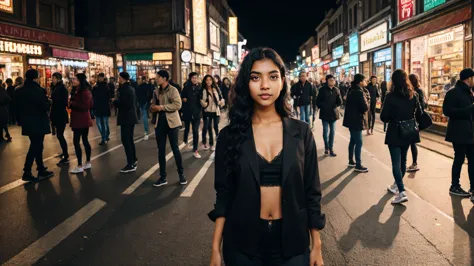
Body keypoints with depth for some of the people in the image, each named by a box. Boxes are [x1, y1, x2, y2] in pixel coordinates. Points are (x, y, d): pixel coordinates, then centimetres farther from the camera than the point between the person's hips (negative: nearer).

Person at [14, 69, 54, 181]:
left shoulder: (19, 90, 7)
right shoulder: (38, 90, -17)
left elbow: (16, 107, 13)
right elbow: (45, 106, -20)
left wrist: (20, 120, 21)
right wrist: (49, 102, 1)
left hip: (27, 122, 8)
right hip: (38, 123, -8)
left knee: (36, 146, 16)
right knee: (35, 147, 0)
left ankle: (41, 170, 22)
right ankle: (27, 173, 0)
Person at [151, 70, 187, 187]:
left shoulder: (173, 90, -7)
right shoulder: (156, 91, 11)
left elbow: (178, 105, -18)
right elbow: (153, 105, 19)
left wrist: (162, 107, -18)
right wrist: (153, 107, -5)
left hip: (171, 122, -6)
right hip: (160, 122, 6)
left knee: (175, 148, 1)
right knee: (161, 150, 7)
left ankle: (181, 174, 16)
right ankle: (163, 177, 16)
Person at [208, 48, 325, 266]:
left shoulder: (301, 132, -4)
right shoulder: (230, 135, -6)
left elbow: (312, 192, 0)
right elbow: (224, 195, -2)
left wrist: (316, 246, 2)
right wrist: (215, 248, -3)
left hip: (292, 240, 1)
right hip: (242, 241, 0)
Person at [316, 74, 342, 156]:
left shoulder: (336, 90, 3)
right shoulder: (323, 90, -6)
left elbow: (340, 102, 1)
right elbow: (318, 102, -2)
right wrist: (322, 107, -13)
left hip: (333, 113, 3)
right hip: (325, 113, -3)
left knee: (332, 131, 6)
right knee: (325, 131, 2)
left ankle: (331, 148, 14)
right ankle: (327, 147, 17)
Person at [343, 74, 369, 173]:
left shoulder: (351, 90, 10)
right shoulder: (359, 92, -20)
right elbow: (365, 108, -23)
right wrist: (366, 103, -1)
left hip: (351, 119, 10)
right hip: (356, 120, -10)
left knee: (353, 140, 18)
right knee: (358, 142, -5)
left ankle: (351, 161, 27)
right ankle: (358, 165, -1)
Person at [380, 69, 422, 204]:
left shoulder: (391, 96, -14)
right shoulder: (412, 95, 1)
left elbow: (384, 117, -13)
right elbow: (419, 114, 6)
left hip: (395, 133, -5)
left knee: (396, 163, -4)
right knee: (402, 160, 19)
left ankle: (402, 192, -14)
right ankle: (397, 185, 35)